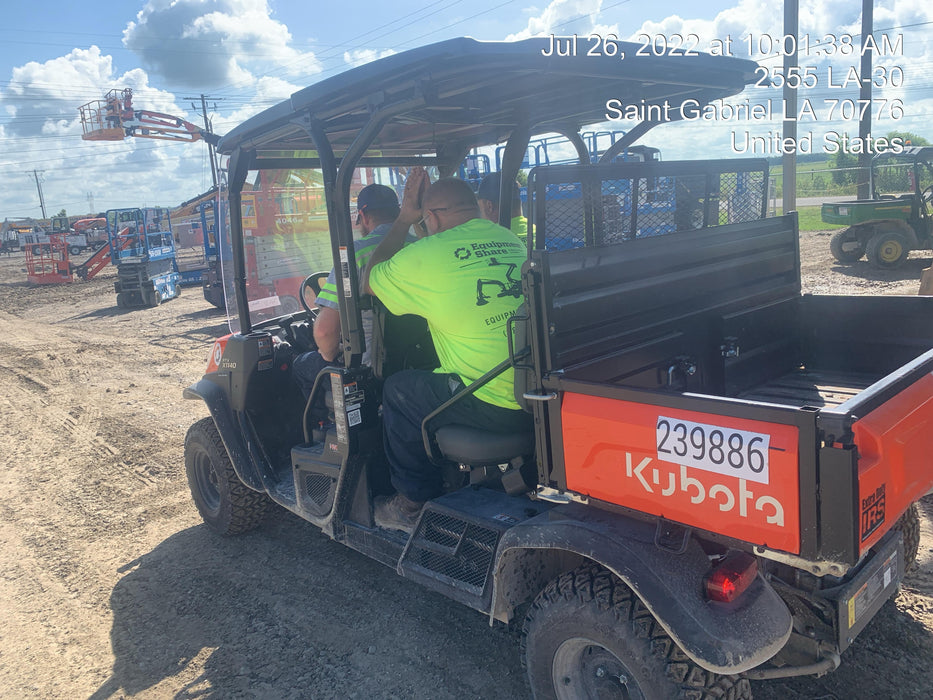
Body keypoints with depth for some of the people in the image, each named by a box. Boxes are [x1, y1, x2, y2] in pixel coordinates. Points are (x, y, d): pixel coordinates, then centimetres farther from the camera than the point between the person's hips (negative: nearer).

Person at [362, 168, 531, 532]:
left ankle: (412, 504, 27)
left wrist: (404, 220, 16)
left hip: (493, 407, -7)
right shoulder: (513, 241, 11)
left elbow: (370, 281, 12)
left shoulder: (424, 255, -10)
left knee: (398, 390, 16)